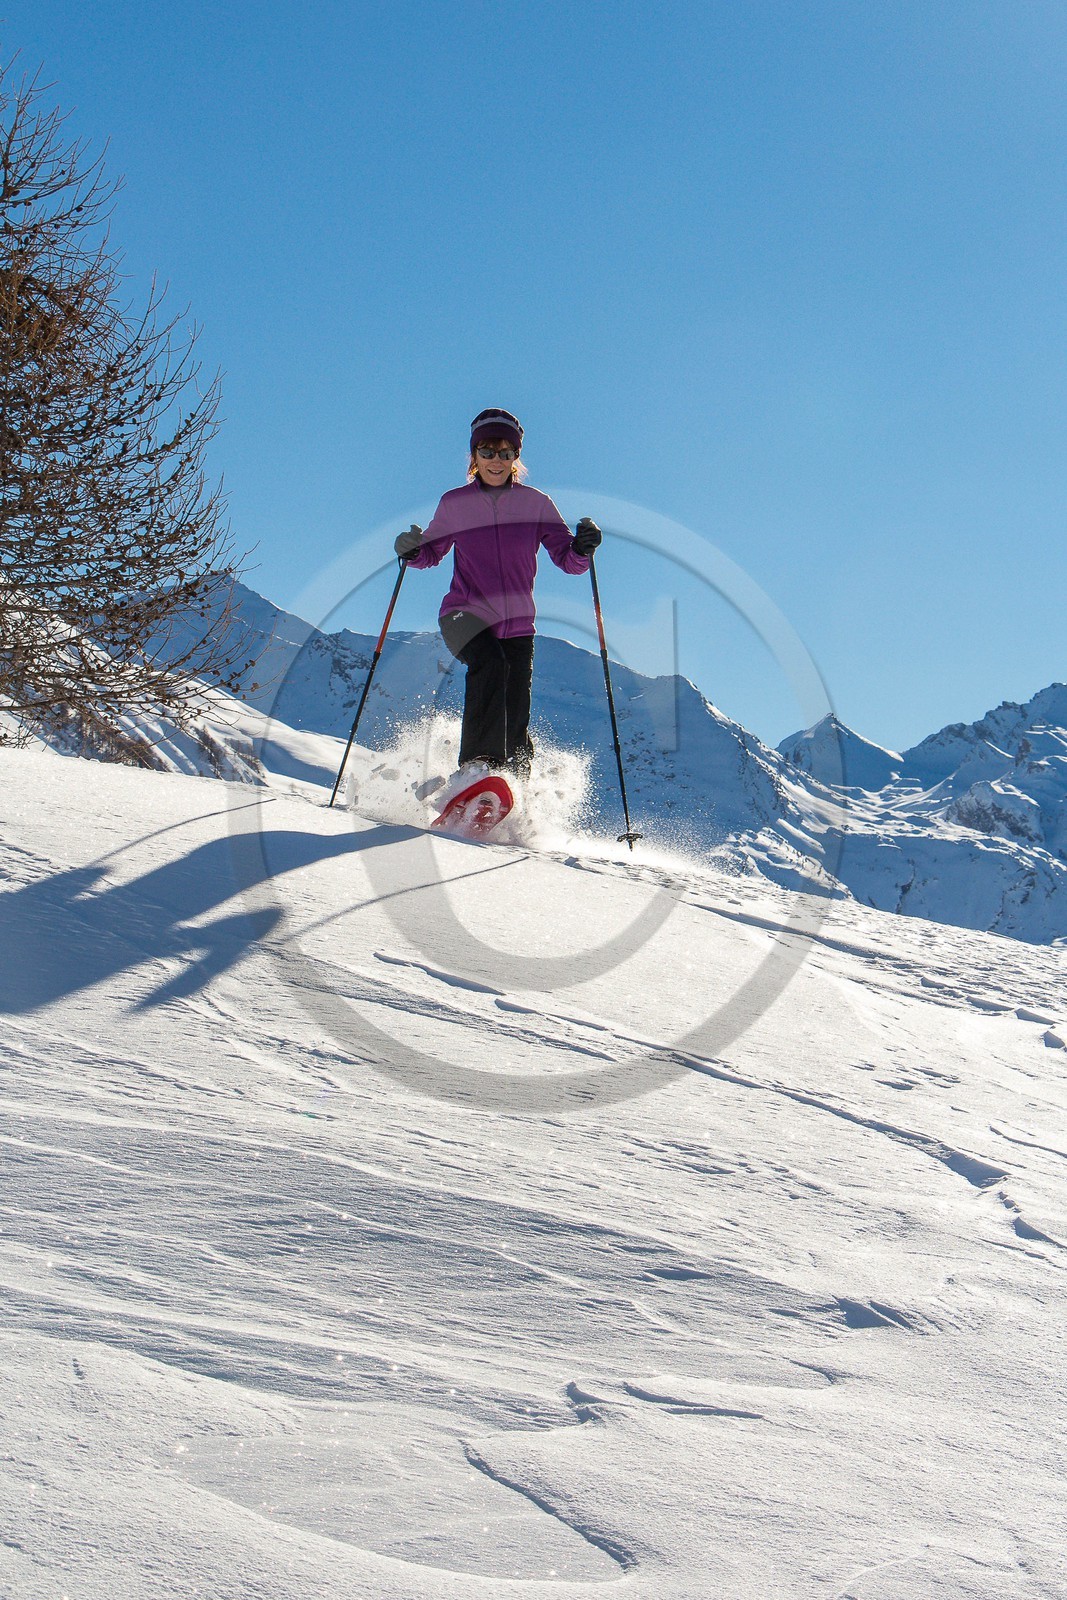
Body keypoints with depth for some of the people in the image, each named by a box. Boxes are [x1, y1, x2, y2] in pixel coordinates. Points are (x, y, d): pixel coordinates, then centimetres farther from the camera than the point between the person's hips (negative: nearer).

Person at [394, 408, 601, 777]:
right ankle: (477, 764, -36)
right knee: (489, 664, -34)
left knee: (515, 725, -2)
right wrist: (412, 552, -4)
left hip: (516, 624, 1)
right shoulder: (454, 504, 5)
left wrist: (582, 547, -20)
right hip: (465, 614, -1)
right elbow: (433, 552, 18)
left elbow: (567, 559, 2)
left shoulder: (536, 504, 4)